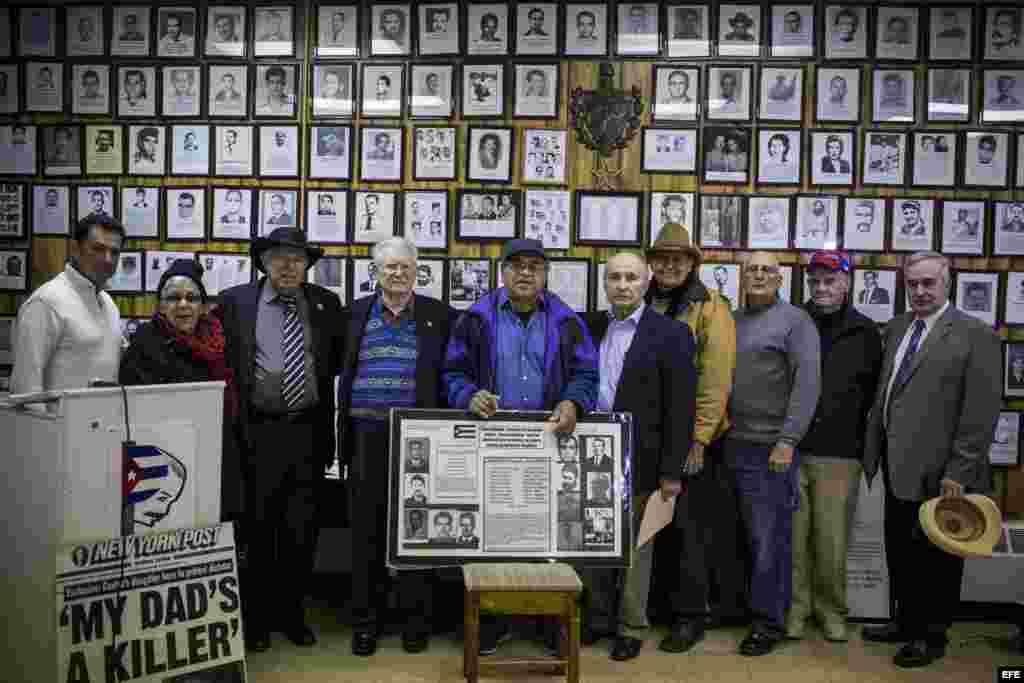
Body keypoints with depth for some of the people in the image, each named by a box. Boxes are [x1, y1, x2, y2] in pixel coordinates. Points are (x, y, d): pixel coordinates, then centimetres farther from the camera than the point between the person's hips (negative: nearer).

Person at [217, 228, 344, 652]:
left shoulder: (326, 304, 6)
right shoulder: (234, 302, 1)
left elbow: (338, 360, 14)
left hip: (308, 431, 2)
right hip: (257, 432, -2)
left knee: (302, 530, 9)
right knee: (259, 530, 8)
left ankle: (292, 613, 25)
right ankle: (257, 618, 23)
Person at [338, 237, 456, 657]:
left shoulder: (438, 314, 3)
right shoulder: (358, 311, 8)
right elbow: (346, 374, 9)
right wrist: (344, 433, 5)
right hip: (367, 434, 2)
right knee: (366, 531, 7)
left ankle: (415, 618, 19)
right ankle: (365, 620, 20)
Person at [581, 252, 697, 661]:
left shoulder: (670, 333, -7)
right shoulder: (589, 327, 7)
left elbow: (680, 408, -9)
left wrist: (672, 470, -11)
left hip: (638, 459, -4)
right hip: (591, 455, 4)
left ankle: (631, 627, 22)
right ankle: (598, 616, 29)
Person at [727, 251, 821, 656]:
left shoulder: (795, 321, -2)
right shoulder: (730, 322, 14)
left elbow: (808, 382, -9)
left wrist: (788, 440, -15)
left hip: (772, 447, -5)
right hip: (734, 445, 5)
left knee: (770, 537, 0)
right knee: (750, 535, 11)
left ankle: (768, 622, 11)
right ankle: (752, 605, 23)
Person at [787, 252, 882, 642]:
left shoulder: (865, 332, 5)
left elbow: (874, 391, 11)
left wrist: (858, 435, 6)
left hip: (838, 456, 0)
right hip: (789, 450, 0)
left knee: (832, 540, 3)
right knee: (793, 537, 4)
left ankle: (831, 609, 20)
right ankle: (795, 606, 18)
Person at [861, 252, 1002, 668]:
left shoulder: (975, 335, -10)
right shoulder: (896, 329, 10)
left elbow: (982, 412, -14)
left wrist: (958, 473, -16)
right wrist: (874, 451, 8)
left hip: (936, 473, -6)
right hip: (897, 468, 6)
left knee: (937, 557, 9)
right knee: (900, 552, 17)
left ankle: (932, 637, 26)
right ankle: (907, 622, 36)